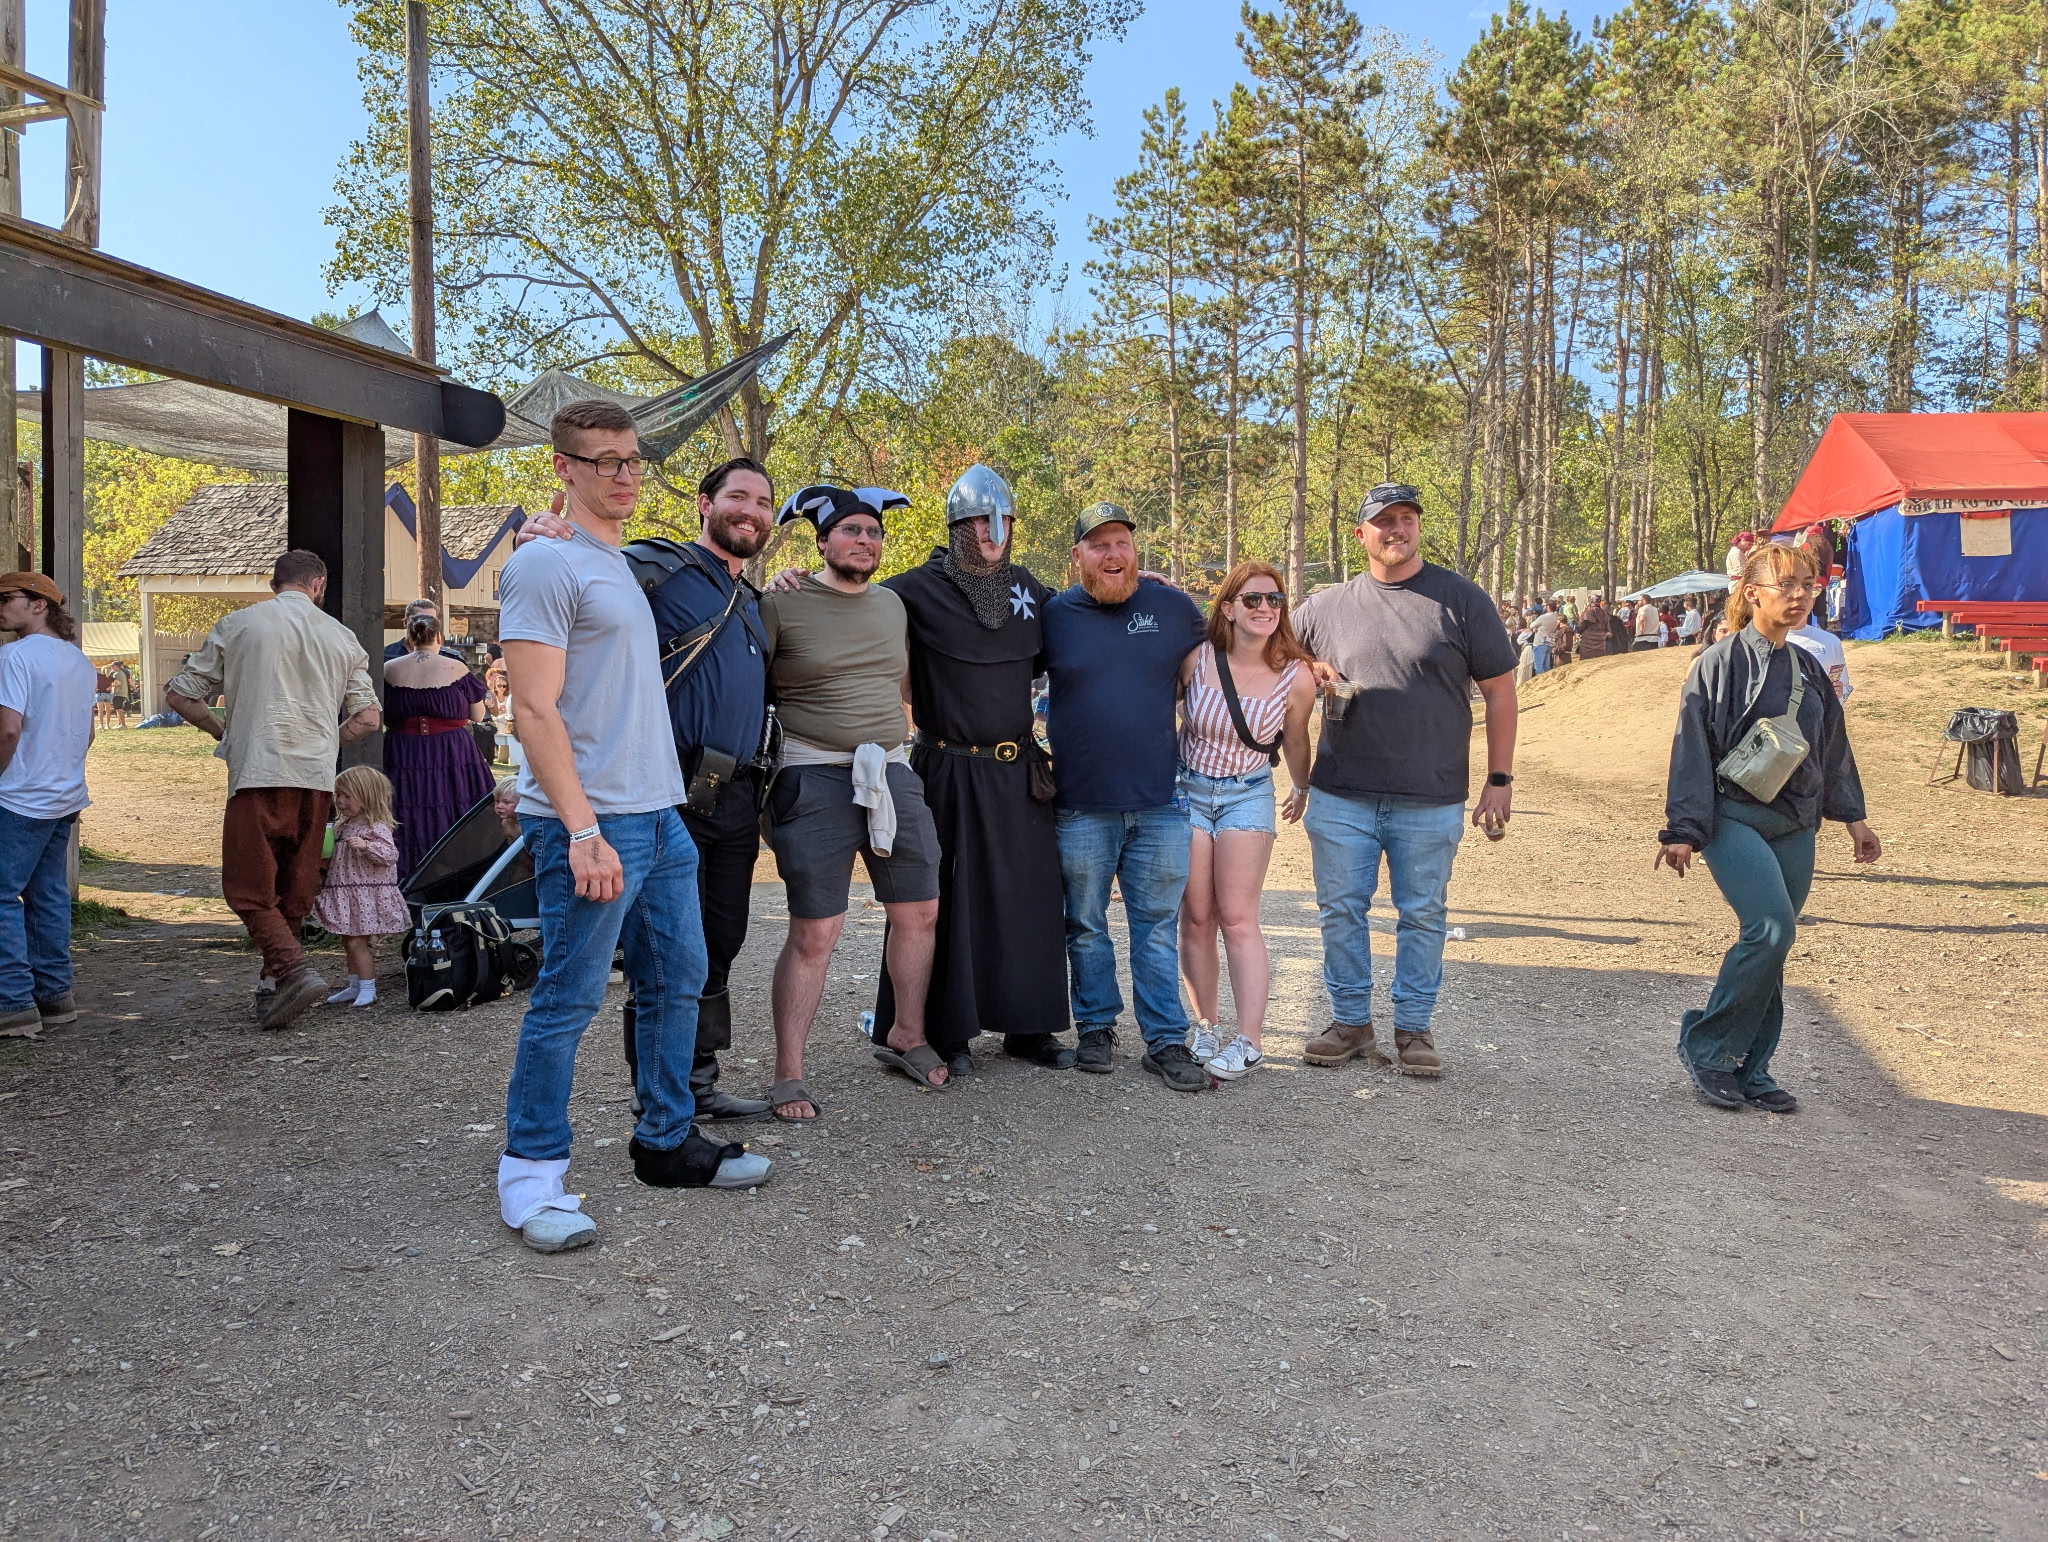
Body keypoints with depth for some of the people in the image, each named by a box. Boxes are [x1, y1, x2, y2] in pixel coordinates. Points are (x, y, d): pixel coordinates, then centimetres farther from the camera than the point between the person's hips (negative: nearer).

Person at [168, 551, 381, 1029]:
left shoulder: (237, 625, 5)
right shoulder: (342, 637, 12)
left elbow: (180, 694, 7)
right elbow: (368, 717, 10)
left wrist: (222, 732, 21)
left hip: (258, 775, -3)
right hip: (317, 779, 3)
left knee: (248, 887, 0)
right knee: (295, 890, 13)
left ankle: (293, 968, -18)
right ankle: (275, 986, 19)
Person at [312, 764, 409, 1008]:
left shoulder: (376, 827, -14)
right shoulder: (342, 826, 14)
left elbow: (390, 853, -25)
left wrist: (366, 846, -37)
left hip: (366, 894, -9)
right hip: (346, 894, 9)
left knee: (357, 942, -9)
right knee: (348, 943, 15)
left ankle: (368, 988, -1)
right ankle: (354, 986, 26)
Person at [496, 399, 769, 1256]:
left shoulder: (623, 565, 18)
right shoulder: (546, 564, -9)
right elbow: (535, 710, -16)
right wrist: (582, 829, -21)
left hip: (659, 816, 9)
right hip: (592, 826, -9)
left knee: (678, 983, 14)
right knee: (568, 1002, -2)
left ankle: (667, 1144, 28)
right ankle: (530, 1176, 12)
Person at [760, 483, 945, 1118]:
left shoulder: (892, 604, 14)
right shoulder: (782, 604, -3)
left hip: (893, 773, 6)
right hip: (816, 778, -6)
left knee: (919, 912, 11)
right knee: (813, 933, -6)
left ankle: (906, 1038, 31)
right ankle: (788, 1076, 6)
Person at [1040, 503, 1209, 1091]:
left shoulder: (1174, 607, 4)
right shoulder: (1053, 614, 0)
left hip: (1160, 801, 1)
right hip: (1081, 805, -1)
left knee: (1157, 928, 6)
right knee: (1086, 926, 10)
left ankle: (1167, 1041, 14)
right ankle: (1096, 1027, 26)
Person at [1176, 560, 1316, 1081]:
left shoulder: (1296, 676, -9)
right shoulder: (1197, 658, -11)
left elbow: (1294, 740, 9)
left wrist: (1302, 788, 20)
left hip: (1248, 795, -1)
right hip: (1188, 788, 1)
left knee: (1237, 918, -6)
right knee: (1196, 917, 4)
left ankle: (1249, 1040, -1)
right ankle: (1205, 1027, 16)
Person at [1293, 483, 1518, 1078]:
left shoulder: (1460, 599, 0)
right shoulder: (1325, 606, 6)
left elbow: (1499, 690, 2)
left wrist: (1500, 780, -2)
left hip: (1431, 803, -2)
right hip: (1340, 799, 2)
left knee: (1422, 917, 8)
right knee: (1342, 912, 8)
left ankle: (1414, 1028, 22)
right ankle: (1351, 1022, 23)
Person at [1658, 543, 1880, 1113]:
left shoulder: (1808, 669, 12)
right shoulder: (1721, 662, -7)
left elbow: (1832, 747, 22)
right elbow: (1692, 748, -9)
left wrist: (1852, 817, 22)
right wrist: (1682, 831, -12)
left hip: (1795, 826, 6)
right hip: (1734, 819, -6)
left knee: (1769, 944, 4)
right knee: (1771, 928, -21)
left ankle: (1749, 1068, 15)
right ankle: (1704, 1045, -5)